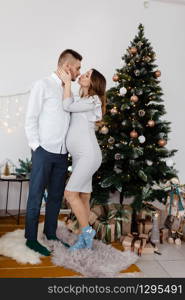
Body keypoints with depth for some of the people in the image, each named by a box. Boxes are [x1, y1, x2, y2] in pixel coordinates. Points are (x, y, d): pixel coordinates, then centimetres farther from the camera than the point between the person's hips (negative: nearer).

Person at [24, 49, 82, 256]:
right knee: (36, 196, 1)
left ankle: (50, 234, 25)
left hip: (62, 153, 7)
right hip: (44, 151, -6)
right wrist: (36, 146, -10)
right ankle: (31, 238, 14)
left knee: (56, 196, 12)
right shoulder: (43, 85, -3)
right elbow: (30, 119, -6)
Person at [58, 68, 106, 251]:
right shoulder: (81, 100, 21)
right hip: (78, 156, 8)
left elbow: (67, 106, -9)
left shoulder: (93, 101, -5)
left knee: (70, 193, -12)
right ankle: (84, 240, 13)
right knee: (83, 197, 7)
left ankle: (87, 231, 2)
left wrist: (67, 82, -1)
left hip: (88, 155, -8)